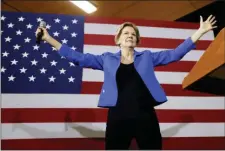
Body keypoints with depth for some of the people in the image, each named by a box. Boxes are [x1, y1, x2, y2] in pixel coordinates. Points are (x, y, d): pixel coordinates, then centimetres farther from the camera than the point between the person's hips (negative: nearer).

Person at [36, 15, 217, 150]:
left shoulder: (147, 57, 11)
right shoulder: (107, 59, 10)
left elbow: (175, 54, 10)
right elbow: (79, 58, 8)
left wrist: (200, 31, 6)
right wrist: (49, 38, 5)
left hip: (146, 117, 1)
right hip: (117, 118, 0)